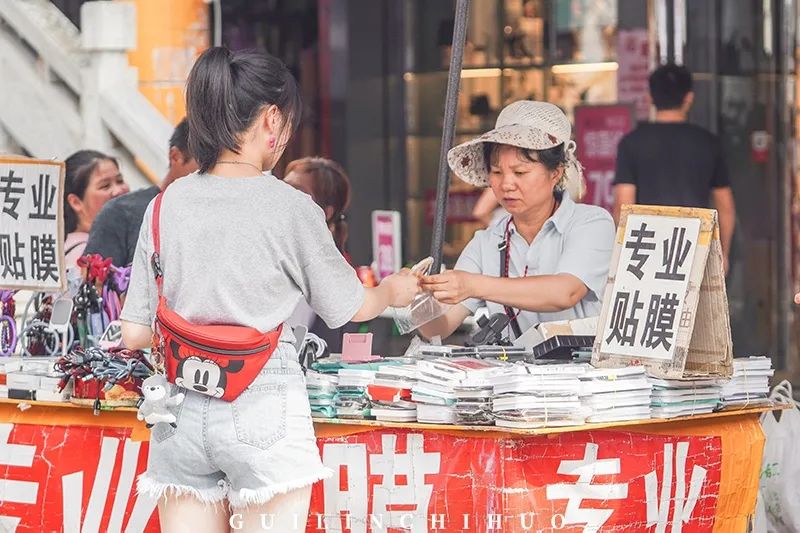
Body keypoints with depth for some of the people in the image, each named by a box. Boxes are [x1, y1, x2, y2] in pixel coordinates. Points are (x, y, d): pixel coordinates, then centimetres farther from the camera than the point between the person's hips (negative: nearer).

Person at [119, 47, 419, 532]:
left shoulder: (167, 205, 2)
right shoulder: (290, 208, -7)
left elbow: (134, 334, 5)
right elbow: (349, 307, 6)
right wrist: (393, 291, 28)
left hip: (182, 414, 4)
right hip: (263, 403, -4)